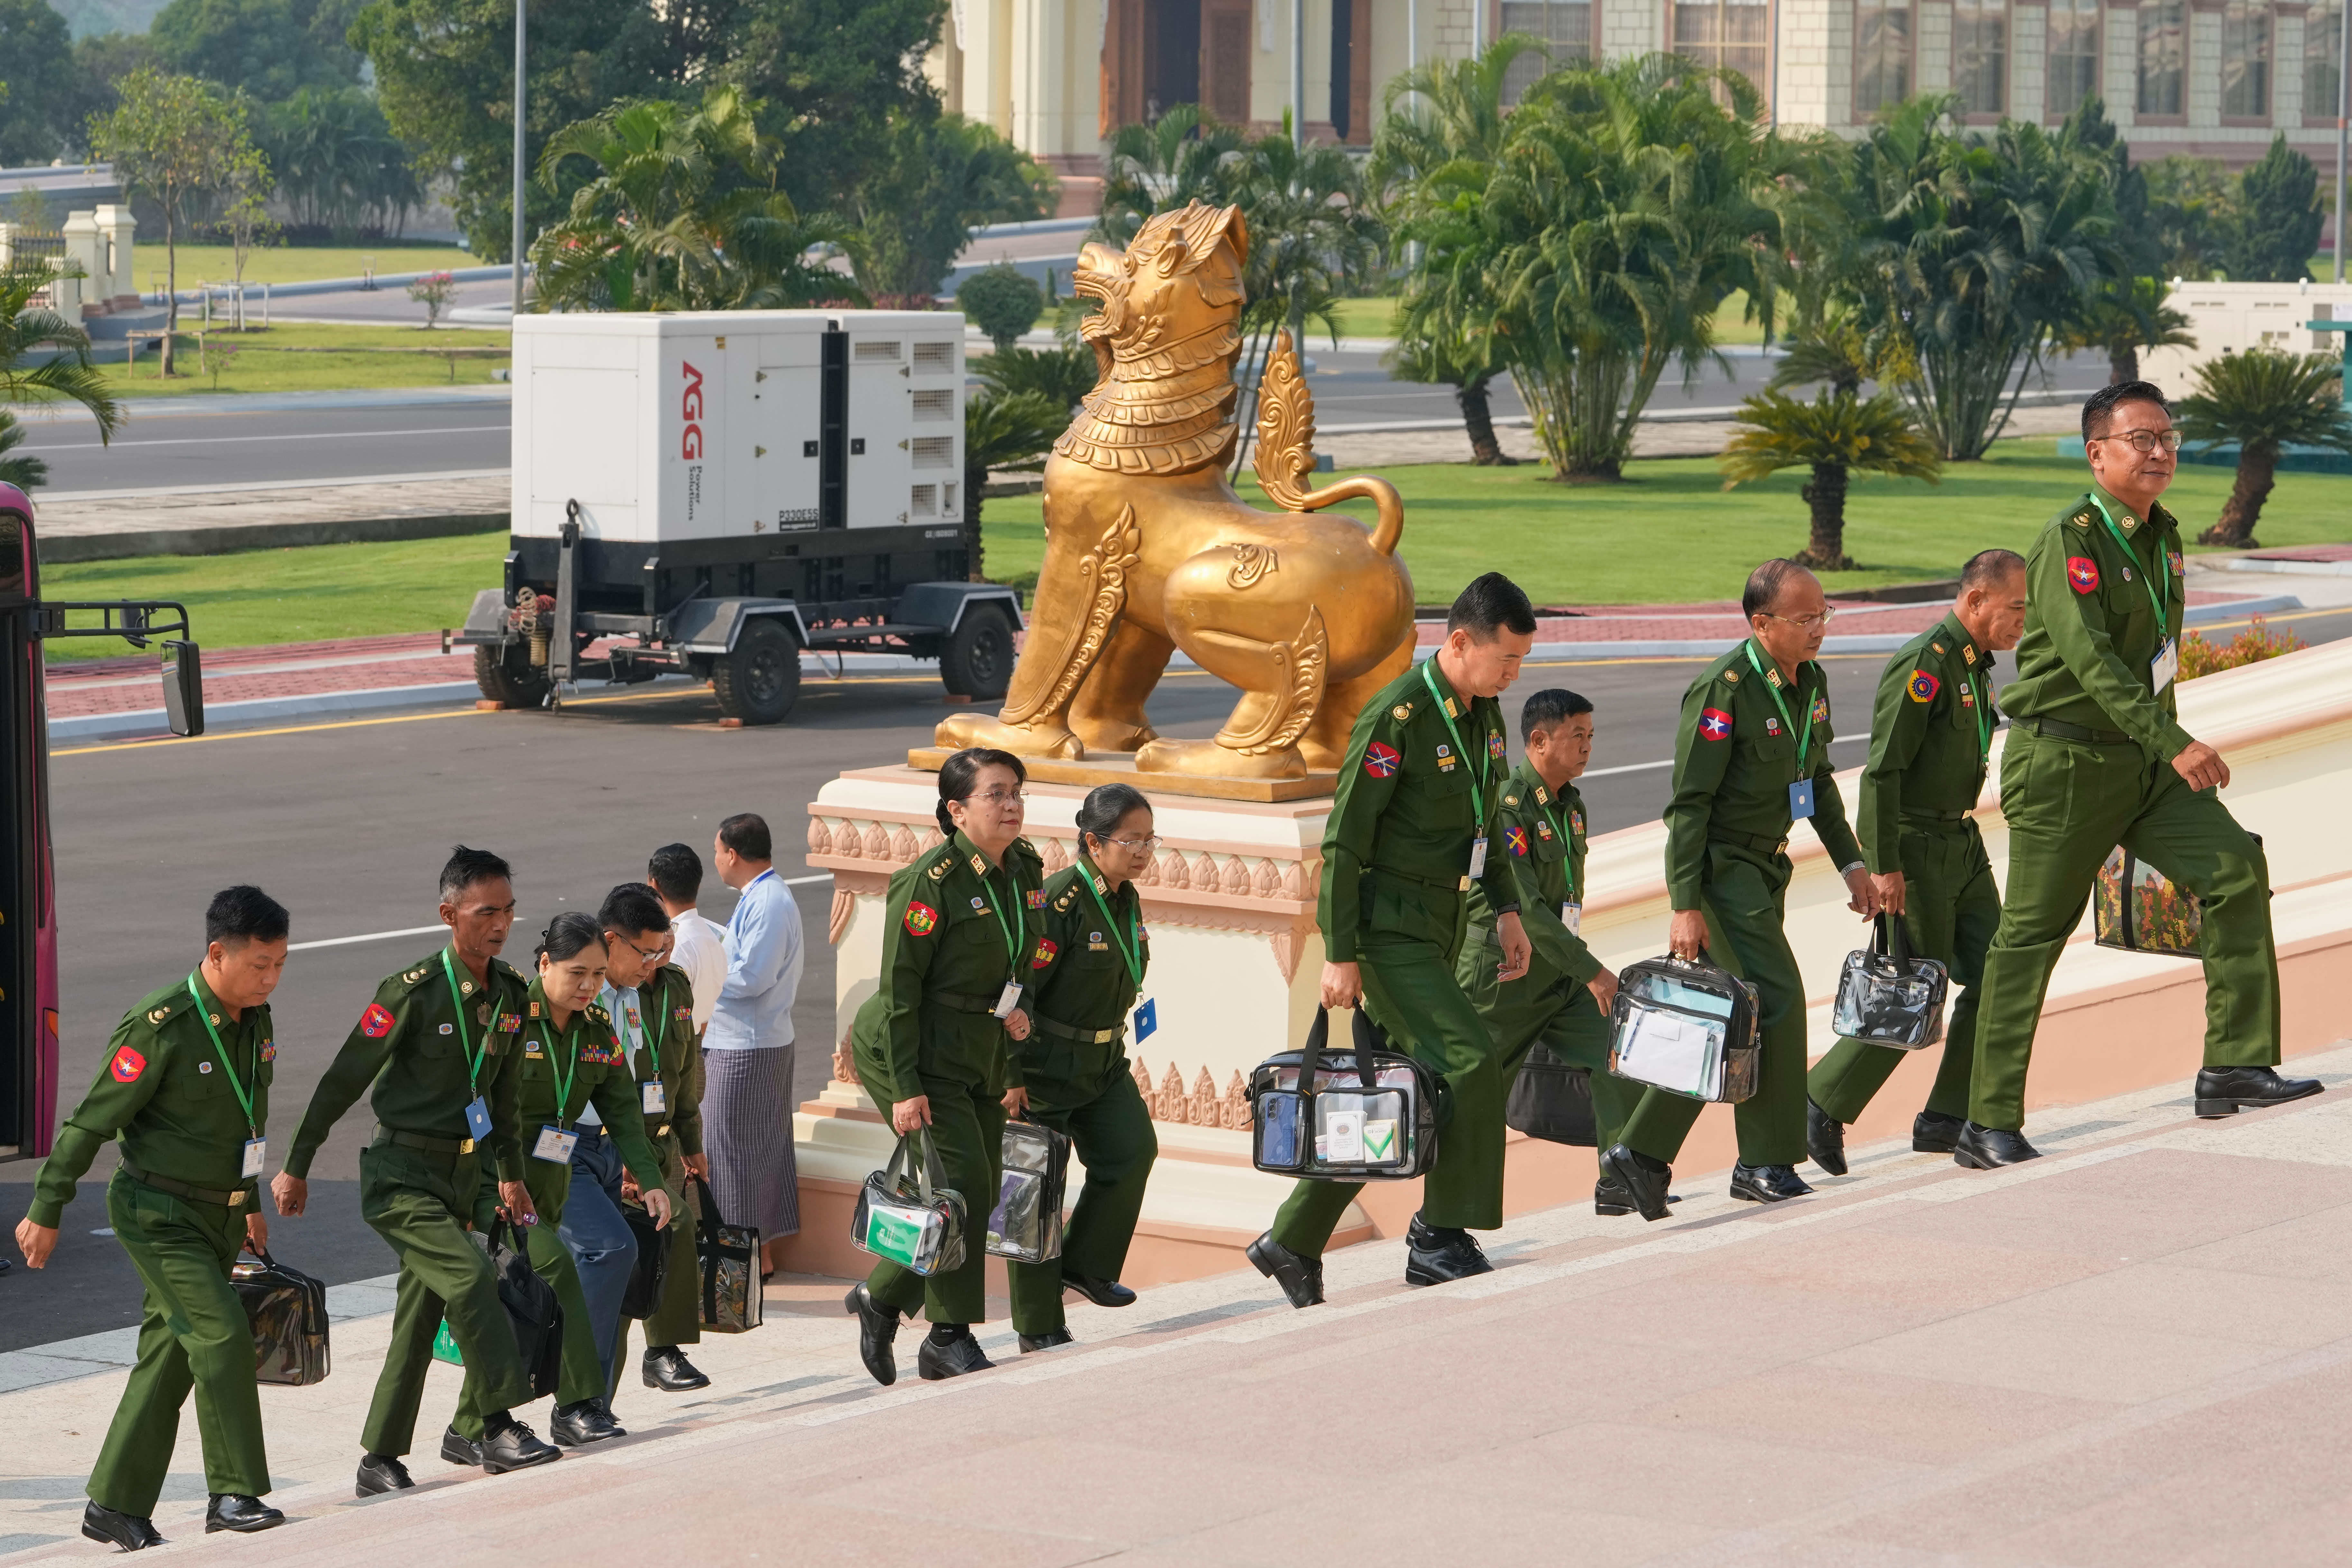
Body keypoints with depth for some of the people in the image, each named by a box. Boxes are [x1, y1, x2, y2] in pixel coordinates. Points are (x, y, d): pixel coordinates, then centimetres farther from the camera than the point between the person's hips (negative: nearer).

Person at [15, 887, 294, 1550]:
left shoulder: (255, 1021, 3)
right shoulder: (160, 1028, -20)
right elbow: (93, 1121, -14)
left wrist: (250, 1204, 25)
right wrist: (45, 1212, -10)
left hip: (217, 1215, 7)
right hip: (157, 1214, -7)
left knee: (169, 1358, 8)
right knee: (222, 1334, -16)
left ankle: (115, 1507, 15)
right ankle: (234, 1495, -9)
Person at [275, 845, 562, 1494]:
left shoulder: (511, 994, 5)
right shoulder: (413, 993, -15)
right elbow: (344, 1080, -9)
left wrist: (511, 1173, 24)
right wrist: (297, 1167, -5)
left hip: (462, 1174, 7)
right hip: (401, 1175, -7)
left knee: (420, 1319, 7)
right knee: (470, 1277, -23)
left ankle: (380, 1462, 15)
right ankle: (502, 1428, -17)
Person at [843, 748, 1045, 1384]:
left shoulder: (1025, 869, 5)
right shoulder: (929, 882, -18)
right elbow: (900, 986, -17)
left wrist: (1017, 1007, 1)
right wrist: (905, 1088, -19)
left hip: (981, 1055, 8)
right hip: (916, 1051, -8)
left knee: (981, 1191, 6)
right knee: (962, 1181, -14)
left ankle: (881, 1298, 21)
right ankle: (950, 1337, -1)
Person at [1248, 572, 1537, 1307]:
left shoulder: (1483, 711, 7)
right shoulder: (1396, 719, -18)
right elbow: (1344, 841, -17)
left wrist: (1507, 910, 14)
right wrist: (1339, 955, -18)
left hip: (1437, 928, 9)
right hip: (1385, 927, -9)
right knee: (1470, 1060, -18)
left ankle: (1292, 1241, 19)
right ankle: (1440, 1238, -9)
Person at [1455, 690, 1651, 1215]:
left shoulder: (1570, 806, 8)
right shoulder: (1506, 806, -19)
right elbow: (1522, 906, -24)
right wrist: (1590, 970, -25)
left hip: (1562, 970, 7)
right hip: (1502, 970, -7)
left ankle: (1621, 1181, -7)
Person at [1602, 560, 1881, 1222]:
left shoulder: (1811, 682, 6)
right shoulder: (1724, 690, -19)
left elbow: (1819, 781, 20)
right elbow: (1689, 802, -19)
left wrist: (1850, 862, 13)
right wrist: (1685, 905, -22)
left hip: (1766, 866, 9)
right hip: (1721, 865, -9)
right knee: (1775, 998, -14)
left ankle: (1641, 1151, 14)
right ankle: (1765, 1163, -5)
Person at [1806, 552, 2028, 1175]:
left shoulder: (1975, 665, 13)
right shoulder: (1924, 666, -18)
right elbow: (1882, 771, -21)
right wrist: (1884, 866, -23)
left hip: (1961, 843, 9)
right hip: (1913, 848, -9)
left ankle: (1947, 1119, 8)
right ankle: (1822, 1104, 5)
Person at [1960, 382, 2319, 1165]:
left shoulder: (2164, 536, 10)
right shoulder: (2069, 542, -17)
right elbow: (2092, 660, -27)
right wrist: (2175, 744, -35)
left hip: (2145, 762, 7)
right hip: (2063, 762, -7)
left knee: (2234, 864, -10)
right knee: (2030, 939, -2)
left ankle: (2236, 1065, -8)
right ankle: (1989, 1124, 4)